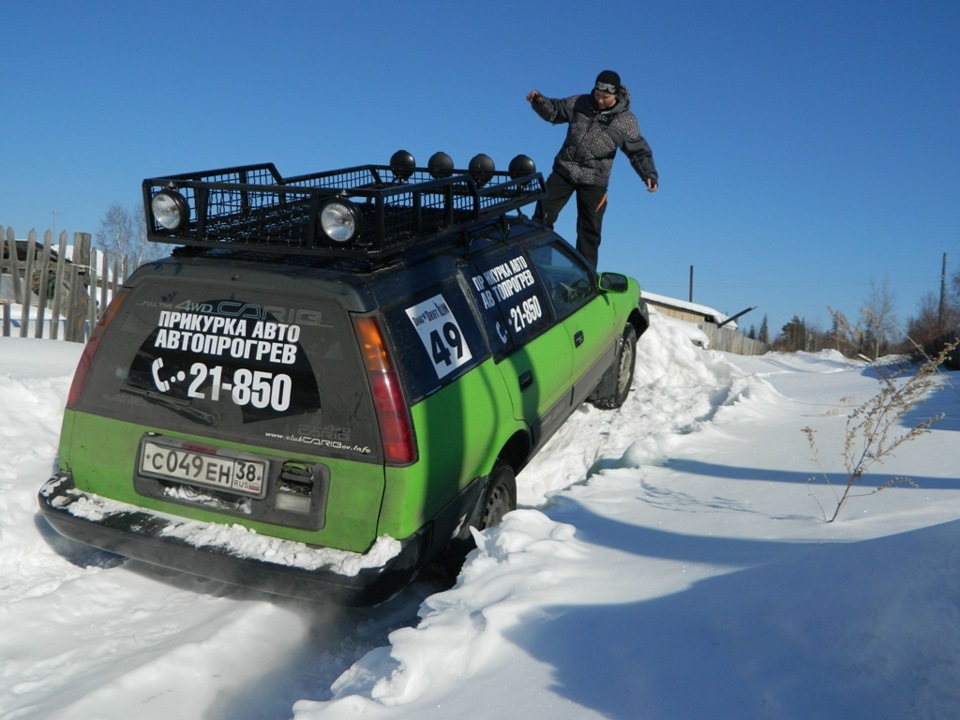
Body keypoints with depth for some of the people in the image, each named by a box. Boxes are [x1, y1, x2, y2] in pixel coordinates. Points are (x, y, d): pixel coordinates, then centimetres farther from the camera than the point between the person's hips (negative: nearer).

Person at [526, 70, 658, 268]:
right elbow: (554, 112, 11)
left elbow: (639, 152, 0)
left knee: (589, 230, 2)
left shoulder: (627, 121, -3)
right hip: (563, 171, 2)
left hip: (594, 181, -1)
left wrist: (649, 174, -15)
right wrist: (539, 101, -8)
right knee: (542, 216, -3)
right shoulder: (580, 103, 2)